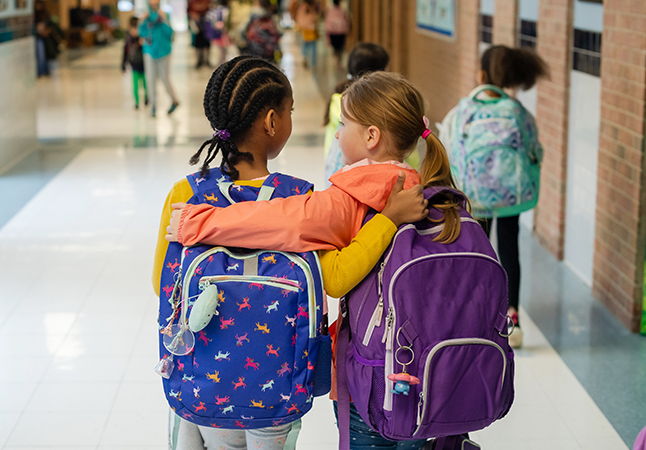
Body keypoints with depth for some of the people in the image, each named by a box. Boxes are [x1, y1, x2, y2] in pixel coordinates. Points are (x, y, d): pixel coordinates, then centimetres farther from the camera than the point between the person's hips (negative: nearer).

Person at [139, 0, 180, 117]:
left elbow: (169, 33, -14)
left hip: (162, 51, -3)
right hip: (149, 51, 3)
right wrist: (143, 22, -11)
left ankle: (174, 100, 28)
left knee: (165, 79, 5)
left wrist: (164, 20, -24)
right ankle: (153, 106, 6)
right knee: (151, 79, 0)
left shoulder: (164, 15, -4)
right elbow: (141, 34, 3)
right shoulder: (147, 17, 4)